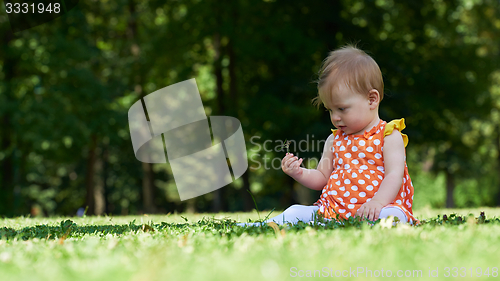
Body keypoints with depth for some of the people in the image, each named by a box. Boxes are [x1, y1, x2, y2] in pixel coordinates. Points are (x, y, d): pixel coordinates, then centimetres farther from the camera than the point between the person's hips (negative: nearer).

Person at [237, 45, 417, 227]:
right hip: (333, 210, 6)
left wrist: (377, 202, -26)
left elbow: (394, 176, -9)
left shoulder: (389, 136, 1)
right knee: (295, 212, -13)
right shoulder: (335, 140, 20)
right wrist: (299, 173, 3)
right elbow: (322, 178, 25)